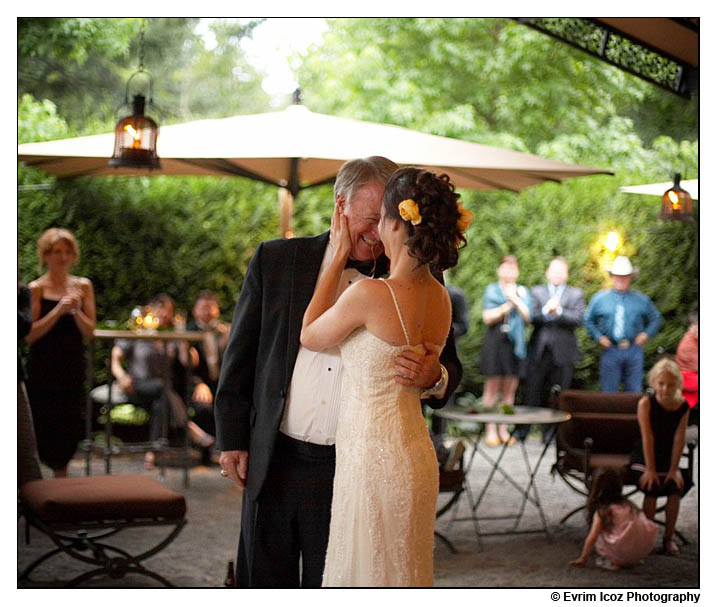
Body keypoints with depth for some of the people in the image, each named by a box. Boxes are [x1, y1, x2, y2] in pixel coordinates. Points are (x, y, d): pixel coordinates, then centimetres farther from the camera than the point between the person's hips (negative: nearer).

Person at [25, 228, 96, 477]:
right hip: (43, 370, -3)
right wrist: (59, 310, -19)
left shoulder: (83, 286, 6)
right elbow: (30, 334, -12)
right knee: (45, 426, -3)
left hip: (73, 368, 3)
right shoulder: (36, 288, -4)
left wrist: (75, 310, -15)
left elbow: (90, 331, 2)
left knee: (71, 428, 4)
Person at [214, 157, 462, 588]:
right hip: (273, 463, 1)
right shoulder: (276, 260, 1)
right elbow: (240, 355, 6)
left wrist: (435, 376, -21)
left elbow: (451, 367, 3)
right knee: (265, 583, 13)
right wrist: (232, 438, 4)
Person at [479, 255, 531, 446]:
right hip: (495, 342, -3)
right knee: (493, 386, -4)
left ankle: (503, 430, 8)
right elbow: (488, 318, -3)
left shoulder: (523, 292, 15)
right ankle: (490, 430, 0)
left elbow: (528, 317, 3)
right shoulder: (491, 290, 7)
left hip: (515, 343, 3)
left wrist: (516, 299, -6)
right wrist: (507, 305, -7)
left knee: (510, 388, 2)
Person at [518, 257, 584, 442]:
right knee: (533, 393, -1)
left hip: (562, 352, 0)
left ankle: (551, 433, 8)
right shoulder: (536, 292, 14)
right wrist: (545, 311, -18)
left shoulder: (576, 294, 11)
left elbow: (578, 319, -3)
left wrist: (559, 311, -15)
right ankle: (522, 430, 4)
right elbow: (531, 317, 0)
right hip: (539, 351, 0)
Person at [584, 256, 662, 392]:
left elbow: (655, 319, 16)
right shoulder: (599, 298, 6)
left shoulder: (641, 300, 7)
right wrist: (599, 337, -3)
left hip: (634, 351, 1)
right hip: (611, 350, -1)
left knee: (635, 391, 3)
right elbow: (588, 320, 11)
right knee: (609, 391, 1)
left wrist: (646, 334, -1)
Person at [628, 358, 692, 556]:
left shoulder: (683, 406, -8)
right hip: (644, 457, -3)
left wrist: (673, 469, -12)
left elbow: (679, 438, -9)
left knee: (676, 488, -20)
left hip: (668, 457, 3)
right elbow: (648, 438, -19)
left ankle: (668, 538, -3)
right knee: (652, 487, -26)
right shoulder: (646, 403, -16)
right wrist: (650, 469, -21)